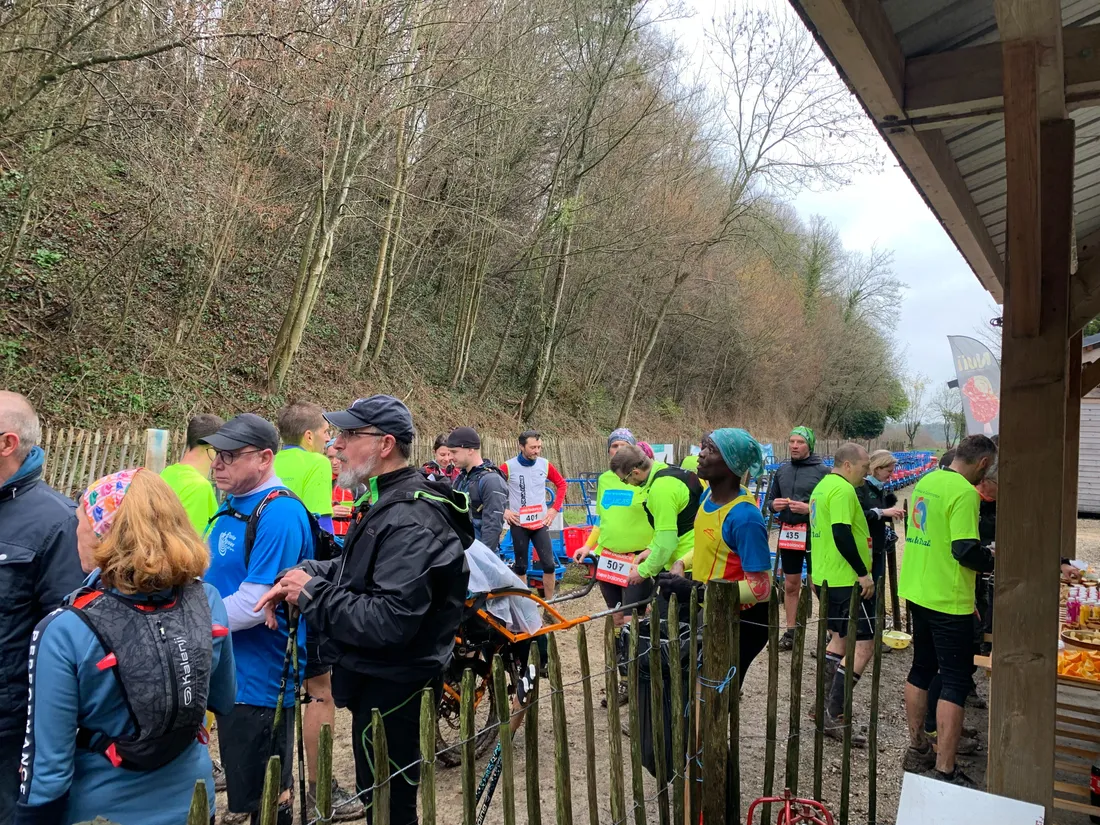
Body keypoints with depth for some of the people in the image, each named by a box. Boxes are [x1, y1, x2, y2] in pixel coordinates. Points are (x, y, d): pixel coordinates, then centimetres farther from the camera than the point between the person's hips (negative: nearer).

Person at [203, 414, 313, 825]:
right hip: (228, 674, 9)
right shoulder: (232, 505, 7)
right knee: (243, 790, 25)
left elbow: (253, 605, -26)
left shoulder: (279, 514, -23)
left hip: (259, 681, -9)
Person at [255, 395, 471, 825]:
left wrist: (312, 595, -21)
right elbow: (356, 570, 18)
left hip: (391, 691, -10)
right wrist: (299, 575, 0)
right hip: (374, 679, 10)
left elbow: (389, 621, -33)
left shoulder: (409, 522, -27)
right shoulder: (385, 502, 7)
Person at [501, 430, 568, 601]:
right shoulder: (508, 466, -9)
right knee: (521, 567, 8)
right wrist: (503, 510, -5)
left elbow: (561, 484, 12)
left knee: (549, 565, -3)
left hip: (541, 523, 2)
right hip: (518, 524, -2)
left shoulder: (545, 465, -1)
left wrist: (555, 508, 5)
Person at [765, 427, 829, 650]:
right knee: (790, 585, 14)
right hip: (788, 533, 5)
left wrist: (809, 509, -22)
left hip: (813, 534, -5)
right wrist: (774, 505, -6)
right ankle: (790, 632, 25)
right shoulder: (782, 470, 9)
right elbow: (769, 499, 16)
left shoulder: (822, 471, -8)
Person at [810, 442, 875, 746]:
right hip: (847, 580, -10)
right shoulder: (843, 489, -17)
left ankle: (826, 706, 24)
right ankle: (835, 716, -5)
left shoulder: (822, 487, 15)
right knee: (864, 644, -5)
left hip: (826, 577, 10)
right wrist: (863, 573, -20)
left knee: (840, 638, 19)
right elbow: (842, 534, -26)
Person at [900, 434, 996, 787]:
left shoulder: (926, 481, 7)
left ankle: (917, 748, 32)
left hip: (917, 592, 8)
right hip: (949, 601, -8)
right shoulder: (964, 492, -19)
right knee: (955, 682, 1)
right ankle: (944, 770, 4)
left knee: (921, 669, 19)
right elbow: (966, 550, -23)